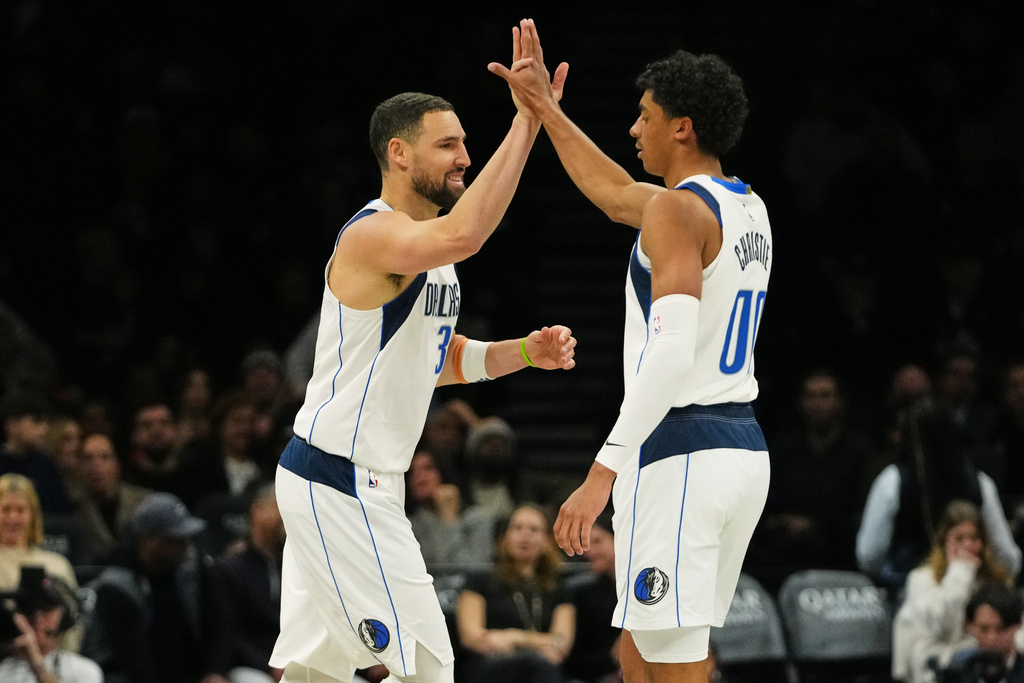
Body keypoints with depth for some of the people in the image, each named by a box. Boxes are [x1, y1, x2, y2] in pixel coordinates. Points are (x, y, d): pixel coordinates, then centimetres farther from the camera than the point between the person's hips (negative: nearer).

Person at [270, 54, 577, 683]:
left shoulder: (428, 251, 13)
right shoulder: (373, 235, -18)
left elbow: (437, 360, 24)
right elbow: (461, 236, -40)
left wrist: (524, 352, 6)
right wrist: (526, 124, -38)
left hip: (365, 482, 10)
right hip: (339, 484, -10)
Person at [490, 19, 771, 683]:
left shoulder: (678, 209, -13)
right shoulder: (750, 209, 15)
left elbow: (672, 349, -25)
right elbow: (617, 194, 31)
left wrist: (603, 473, -29)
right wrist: (546, 109, 34)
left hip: (678, 454, -9)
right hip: (744, 448, 9)